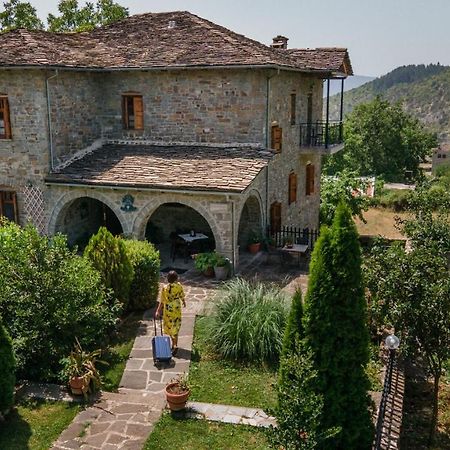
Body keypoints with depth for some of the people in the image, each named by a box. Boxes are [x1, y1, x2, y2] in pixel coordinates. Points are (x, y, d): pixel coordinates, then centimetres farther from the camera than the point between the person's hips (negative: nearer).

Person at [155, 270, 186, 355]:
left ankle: (174, 344, 24)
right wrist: (184, 302, 25)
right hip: (177, 309, 2)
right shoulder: (179, 286, -11)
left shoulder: (165, 288, -18)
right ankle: (175, 345, -1)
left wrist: (158, 311, -9)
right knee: (175, 327, 10)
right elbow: (182, 296, 4)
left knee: (169, 326, 15)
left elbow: (162, 301, -16)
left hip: (168, 310, -2)